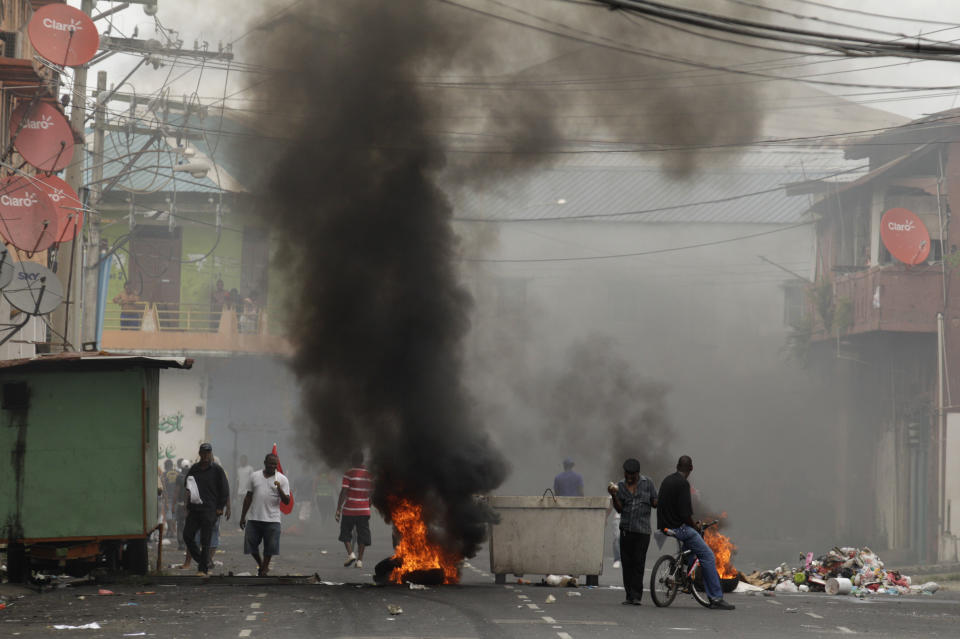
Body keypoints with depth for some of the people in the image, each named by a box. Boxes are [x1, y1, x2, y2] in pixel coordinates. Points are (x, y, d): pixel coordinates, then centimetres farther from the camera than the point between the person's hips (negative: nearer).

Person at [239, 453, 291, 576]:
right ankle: (261, 565, 25)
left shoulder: (282, 479, 1)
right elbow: (248, 497, 13)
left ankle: (264, 568, 13)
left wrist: (279, 489, -22)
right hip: (254, 519, 2)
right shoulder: (254, 476, 8)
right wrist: (242, 516, 11)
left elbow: (287, 501, -4)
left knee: (269, 547, -2)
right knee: (251, 544, 2)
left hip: (272, 520, -2)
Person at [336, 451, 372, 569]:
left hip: (349, 510, -3)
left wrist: (338, 509, -11)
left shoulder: (349, 473, -8)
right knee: (362, 535, 7)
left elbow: (343, 493, -13)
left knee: (345, 532, 12)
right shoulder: (370, 474, 5)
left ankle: (350, 553, -6)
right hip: (364, 510, 3)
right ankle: (360, 560, 3)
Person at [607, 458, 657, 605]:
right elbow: (619, 509, 6)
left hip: (642, 529, -3)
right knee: (626, 562, 3)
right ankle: (629, 595, 8)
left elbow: (655, 503, 7)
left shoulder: (647, 483, 4)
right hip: (626, 529, 3)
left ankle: (636, 596, -11)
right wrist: (614, 496, -10)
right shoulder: (621, 486, 10)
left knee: (638, 562, -10)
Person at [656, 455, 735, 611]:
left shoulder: (666, 480, 13)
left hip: (665, 526, 9)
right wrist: (695, 525, -1)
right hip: (679, 528, -9)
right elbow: (685, 513, -21)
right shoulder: (683, 483, -15)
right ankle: (716, 598, -9)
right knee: (708, 556, -5)